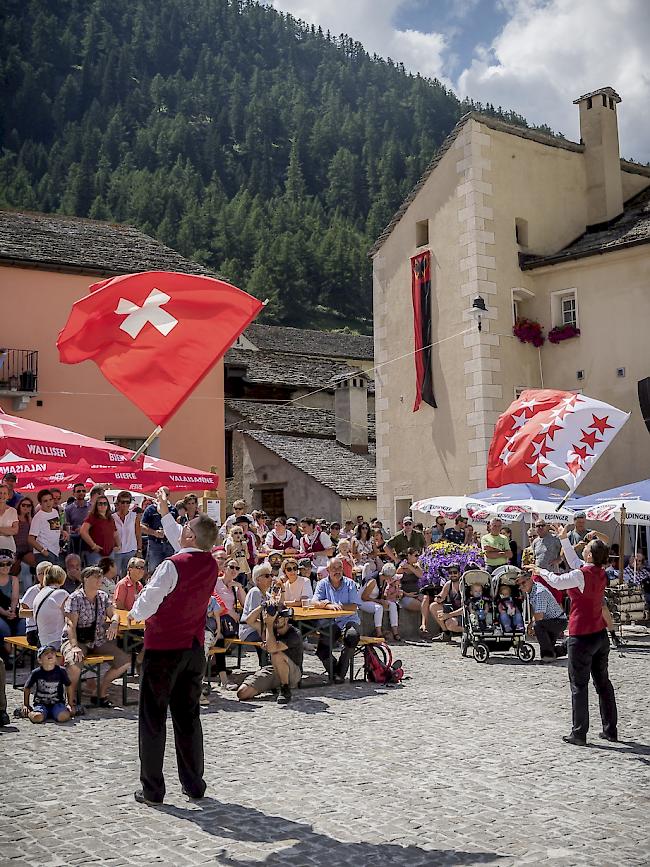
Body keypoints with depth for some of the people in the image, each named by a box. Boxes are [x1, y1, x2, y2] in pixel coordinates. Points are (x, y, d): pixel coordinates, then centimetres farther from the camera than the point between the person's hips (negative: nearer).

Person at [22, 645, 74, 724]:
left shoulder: (61, 671, -3)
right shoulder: (36, 673, -5)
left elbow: (69, 686, 9)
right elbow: (27, 688, 10)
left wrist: (70, 704, 7)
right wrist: (26, 705, 8)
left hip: (57, 703, 0)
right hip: (40, 704, 0)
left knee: (63, 717, -30)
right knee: (37, 717, -31)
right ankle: (29, 712, 3)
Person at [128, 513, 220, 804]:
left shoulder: (173, 565, -19)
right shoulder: (211, 566, 2)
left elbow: (146, 606, -18)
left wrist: (135, 613, 4)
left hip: (162, 649, -6)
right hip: (194, 648, 6)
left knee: (153, 719, 4)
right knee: (188, 717, 15)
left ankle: (152, 790, 8)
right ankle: (194, 784, 20)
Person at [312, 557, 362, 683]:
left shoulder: (350, 584, 3)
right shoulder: (323, 584, 7)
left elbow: (354, 607, -7)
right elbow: (316, 603, -7)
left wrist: (338, 606, -21)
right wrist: (328, 605, -27)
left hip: (349, 620, -1)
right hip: (330, 623, 1)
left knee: (352, 636, -35)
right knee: (321, 650, -22)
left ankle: (340, 672, -14)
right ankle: (334, 671, 9)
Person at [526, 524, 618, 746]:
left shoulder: (581, 575, -20)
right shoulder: (601, 573, 4)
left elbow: (558, 582, -12)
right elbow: (575, 562, 18)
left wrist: (540, 571, 5)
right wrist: (564, 539, 22)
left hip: (582, 637, -7)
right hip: (601, 635, 7)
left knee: (579, 686, 0)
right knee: (603, 682, 16)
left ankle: (579, 734, 5)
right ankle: (610, 730, 22)